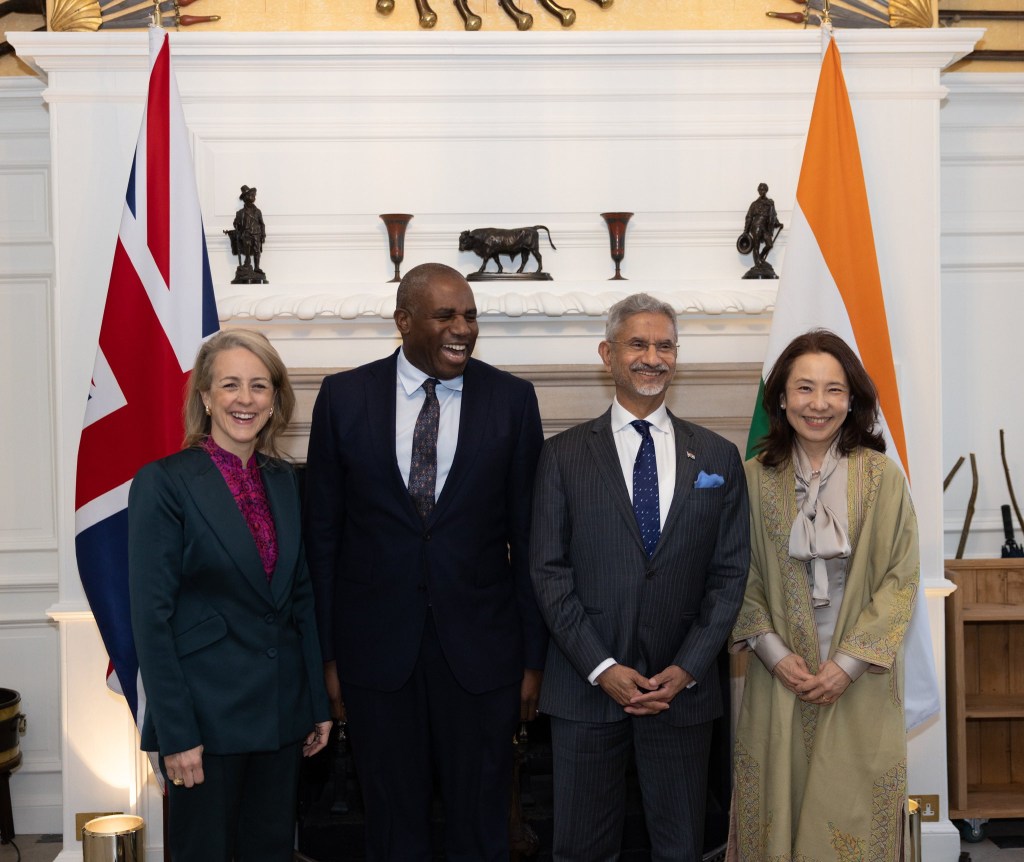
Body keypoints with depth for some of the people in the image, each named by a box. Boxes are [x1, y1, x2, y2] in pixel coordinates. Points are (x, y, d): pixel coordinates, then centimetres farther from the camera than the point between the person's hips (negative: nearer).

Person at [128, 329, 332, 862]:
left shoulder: (283, 482, 8)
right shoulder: (163, 483, -10)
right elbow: (151, 617, -13)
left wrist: (318, 704, 10)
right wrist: (175, 733, -16)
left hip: (281, 715, 6)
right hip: (207, 713, -5)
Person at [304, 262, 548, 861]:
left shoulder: (512, 399, -2)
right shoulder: (344, 397, -2)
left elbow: (529, 536, 0)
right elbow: (323, 532, 2)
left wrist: (533, 657, 0)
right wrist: (327, 653, 1)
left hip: (480, 647, 0)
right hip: (376, 647, 0)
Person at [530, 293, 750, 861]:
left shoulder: (718, 458, 7)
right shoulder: (563, 455, 2)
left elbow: (730, 573, 4)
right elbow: (548, 571, -2)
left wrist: (687, 669, -7)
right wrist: (601, 668, -10)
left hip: (683, 688, 1)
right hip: (585, 687, -1)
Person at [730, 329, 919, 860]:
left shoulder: (882, 477, -4)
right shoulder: (755, 478, -1)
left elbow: (901, 578, -4)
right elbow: (742, 577, 3)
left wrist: (848, 662, -11)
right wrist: (774, 652, -8)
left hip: (860, 677, -1)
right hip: (780, 675, 1)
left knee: (853, 807, 4)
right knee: (779, 802, 7)